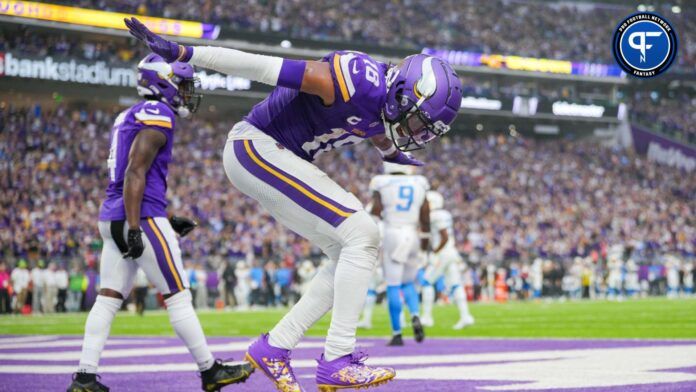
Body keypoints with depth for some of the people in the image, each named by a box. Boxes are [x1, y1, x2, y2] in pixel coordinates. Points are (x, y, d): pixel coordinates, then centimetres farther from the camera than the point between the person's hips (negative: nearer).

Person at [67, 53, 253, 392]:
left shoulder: (131, 116, 21)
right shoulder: (157, 116, -9)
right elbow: (135, 174, -18)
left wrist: (167, 221, 25)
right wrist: (134, 229, -22)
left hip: (112, 216, 9)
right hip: (141, 217, -9)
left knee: (109, 298, 5)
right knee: (178, 297, -1)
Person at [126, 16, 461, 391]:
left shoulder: (389, 104, 2)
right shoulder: (358, 83, -25)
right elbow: (264, 67, -25)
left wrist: (390, 152, 48)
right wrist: (180, 53, -24)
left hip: (282, 161, 10)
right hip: (257, 147, -10)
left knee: (351, 255, 6)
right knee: (361, 236, -16)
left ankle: (275, 347, 9)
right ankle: (337, 360, -14)